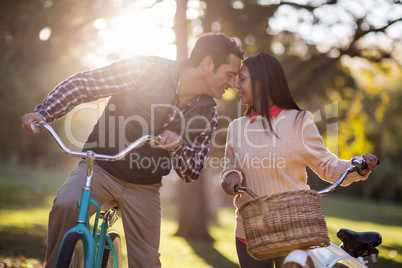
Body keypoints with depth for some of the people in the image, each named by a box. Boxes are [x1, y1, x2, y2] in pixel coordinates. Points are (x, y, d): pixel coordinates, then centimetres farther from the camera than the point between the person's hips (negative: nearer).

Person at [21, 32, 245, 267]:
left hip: (144, 189, 3)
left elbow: (193, 173, -2)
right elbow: (80, 84, -11)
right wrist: (44, 113, -24)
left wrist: (178, 145, -24)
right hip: (101, 168, -3)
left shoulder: (207, 113, -2)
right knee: (65, 206, -31)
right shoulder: (146, 69, -16)